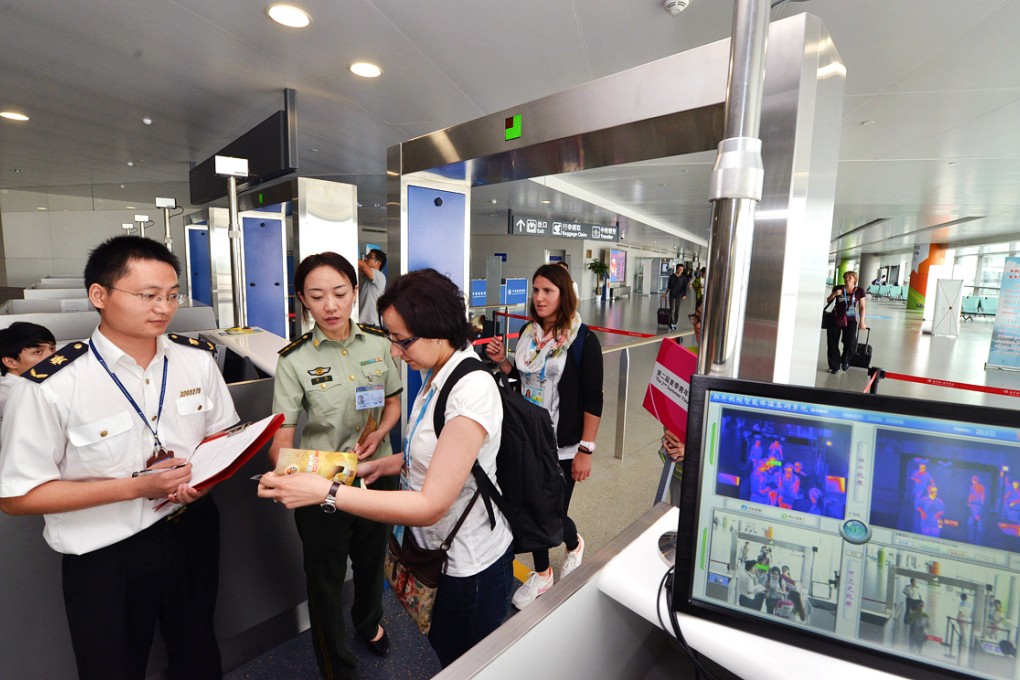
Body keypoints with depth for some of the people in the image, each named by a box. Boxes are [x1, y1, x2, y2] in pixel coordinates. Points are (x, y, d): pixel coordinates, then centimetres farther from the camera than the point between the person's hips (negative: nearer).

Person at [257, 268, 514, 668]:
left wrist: (326, 492, -30)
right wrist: (382, 466, -2)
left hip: (470, 565, -7)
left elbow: (431, 505, -29)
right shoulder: (436, 376, -2)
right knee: (442, 653, 28)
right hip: (438, 549, 8)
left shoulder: (473, 389, -31)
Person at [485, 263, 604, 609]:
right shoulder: (528, 332, 2)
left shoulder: (583, 340, -14)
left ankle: (574, 544, 42)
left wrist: (586, 450, -14)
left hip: (562, 447, -5)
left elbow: (592, 400, -13)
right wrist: (502, 361, -4)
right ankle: (541, 573, 38)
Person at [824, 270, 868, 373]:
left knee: (850, 342, -16)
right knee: (832, 342, -2)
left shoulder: (859, 291, 1)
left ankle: (845, 361, 14)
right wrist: (834, 294, -11)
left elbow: (862, 307, 3)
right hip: (835, 318, 1)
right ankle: (835, 366, 12)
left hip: (850, 319, -1)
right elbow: (828, 301, 9)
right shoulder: (838, 288, 1)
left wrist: (862, 322, -3)